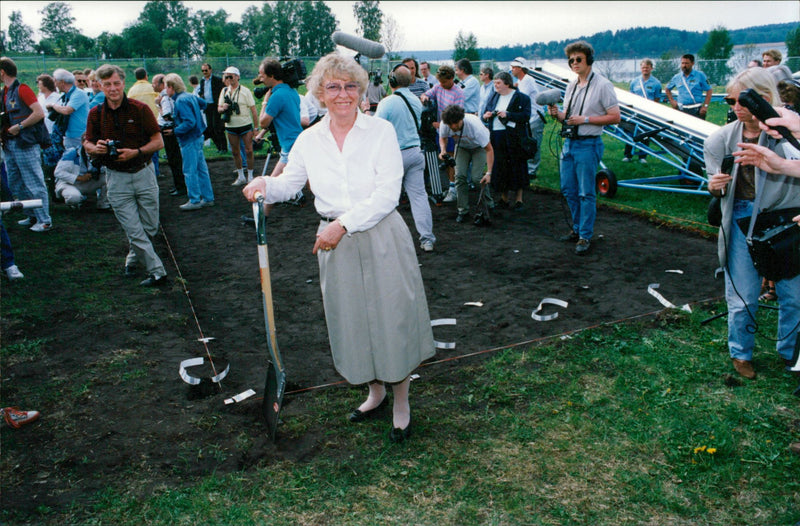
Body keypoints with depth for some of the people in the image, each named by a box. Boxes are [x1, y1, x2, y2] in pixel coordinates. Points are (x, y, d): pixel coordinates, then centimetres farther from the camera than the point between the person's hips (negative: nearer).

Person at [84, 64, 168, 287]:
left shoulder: (140, 109, -5)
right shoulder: (96, 114, 1)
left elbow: (158, 142, -3)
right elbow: (87, 143, 12)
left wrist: (136, 152, -19)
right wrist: (96, 148, -12)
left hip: (144, 174, 0)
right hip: (117, 178, 0)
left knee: (150, 227, 9)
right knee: (134, 231, -5)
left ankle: (133, 260, 34)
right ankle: (157, 272, 1)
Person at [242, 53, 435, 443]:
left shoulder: (381, 132, -7)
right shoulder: (309, 140, 2)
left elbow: (387, 194, -14)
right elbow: (291, 182, 15)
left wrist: (344, 223, -21)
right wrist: (265, 185, -8)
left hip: (381, 238, -3)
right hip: (335, 241, 4)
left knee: (391, 316, 3)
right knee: (352, 319, 14)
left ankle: (401, 404, 24)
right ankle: (375, 393, 38)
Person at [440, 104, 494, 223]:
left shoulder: (474, 124, -39)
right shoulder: (444, 125, -28)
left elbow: (489, 149, -32)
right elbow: (442, 137, -1)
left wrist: (489, 173, -38)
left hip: (479, 146, -3)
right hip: (461, 147, 4)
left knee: (476, 177, -18)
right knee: (460, 175, -13)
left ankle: (489, 205, 4)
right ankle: (463, 210, -1)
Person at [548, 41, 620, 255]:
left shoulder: (603, 85, -8)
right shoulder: (571, 86, 14)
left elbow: (615, 117, -11)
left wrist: (585, 119, -18)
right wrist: (557, 114, -3)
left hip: (588, 145, -7)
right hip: (569, 142, 7)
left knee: (586, 193, -4)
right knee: (568, 189, 12)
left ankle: (585, 236, 4)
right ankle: (577, 228, 27)